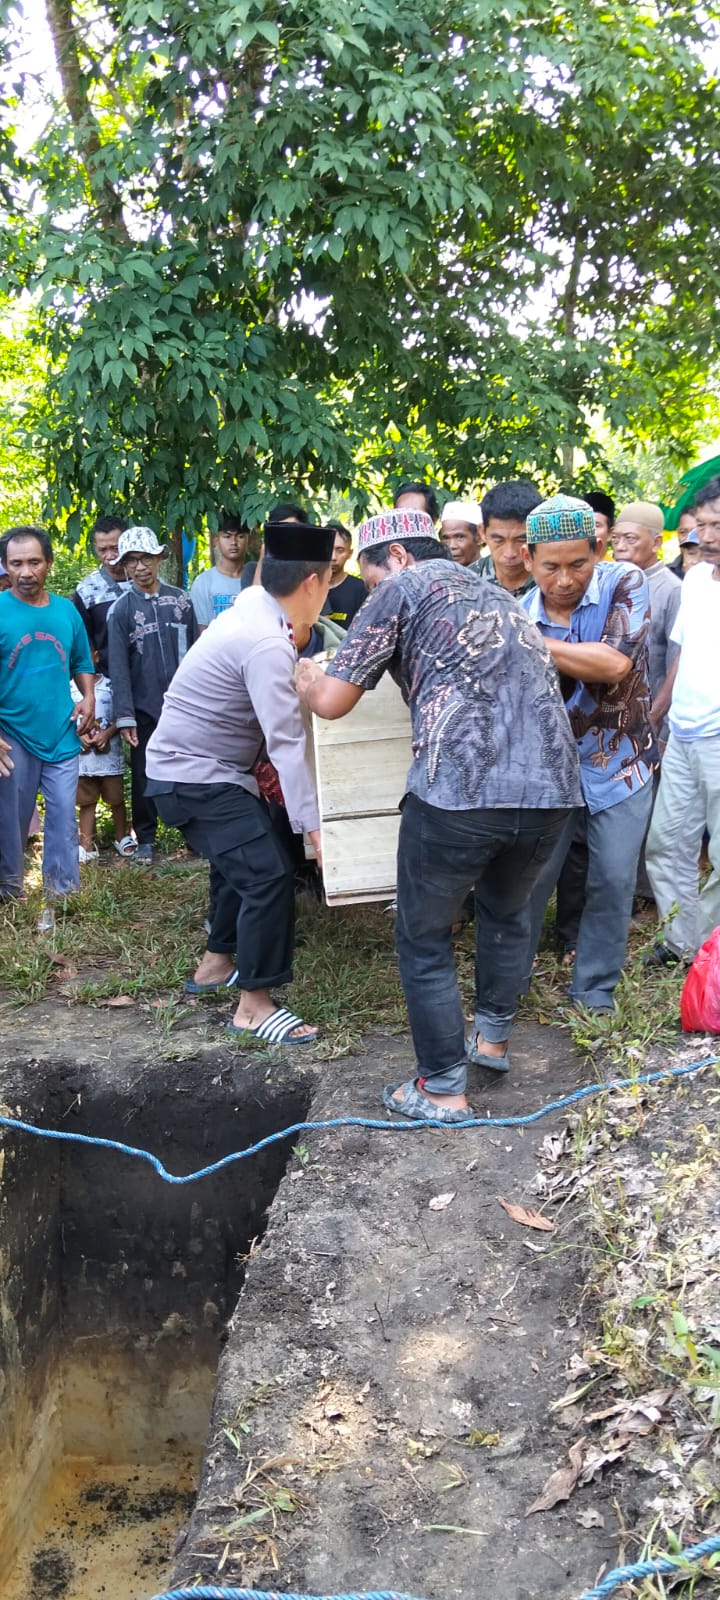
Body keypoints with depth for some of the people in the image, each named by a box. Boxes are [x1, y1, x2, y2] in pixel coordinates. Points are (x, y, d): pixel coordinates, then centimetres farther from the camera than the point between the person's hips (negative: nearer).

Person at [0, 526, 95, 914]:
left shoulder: (66, 610, 4)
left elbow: (81, 663, 17)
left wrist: (88, 697, -1)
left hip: (61, 736, 3)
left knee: (63, 821, 6)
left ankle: (62, 898, 17)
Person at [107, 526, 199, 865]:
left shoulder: (180, 599, 4)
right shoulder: (121, 609, -3)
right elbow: (118, 666, -6)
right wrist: (125, 717, -11)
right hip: (145, 708, -1)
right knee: (144, 776, 7)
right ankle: (145, 840, 19)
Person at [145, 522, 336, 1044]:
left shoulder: (255, 605, 2)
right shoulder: (267, 644, -27)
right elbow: (287, 742, -30)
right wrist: (315, 824, -29)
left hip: (196, 762, 11)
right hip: (195, 774, -11)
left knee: (241, 860, 24)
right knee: (268, 874, -14)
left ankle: (217, 963, 40)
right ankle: (254, 1006, -6)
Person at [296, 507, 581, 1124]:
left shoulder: (403, 588, 7)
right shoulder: (496, 593, 28)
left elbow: (333, 702, 6)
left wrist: (308, 678, 28)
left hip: (459, 790, -6)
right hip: (552, 787, 7)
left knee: (424, 940, 12)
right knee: (506, 913, 32)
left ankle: (443, 1090, 17)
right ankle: (493, 1038, 42)